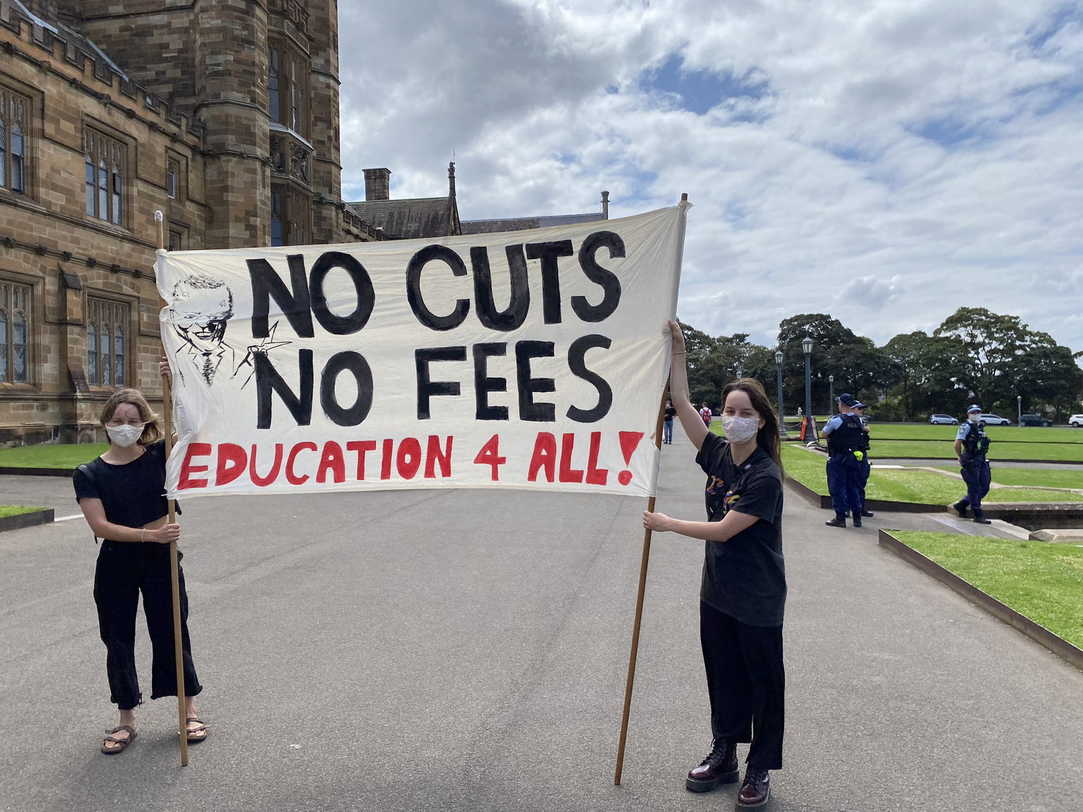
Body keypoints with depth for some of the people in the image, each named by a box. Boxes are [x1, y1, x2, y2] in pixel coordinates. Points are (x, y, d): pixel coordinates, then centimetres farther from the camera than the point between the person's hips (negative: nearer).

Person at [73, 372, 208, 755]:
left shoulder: (160, 455, -5)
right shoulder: (89, 474, -5)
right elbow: (100, 526, -14)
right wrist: (150, 535, -25)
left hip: (160, 559, -1)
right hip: (116, 564, 1)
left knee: (171, 632, 9)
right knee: (118, 640, 10)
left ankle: (190, 711, 24)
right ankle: (127, 721, 27)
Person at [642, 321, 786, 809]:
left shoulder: (765, 477, -21)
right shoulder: (718, 454, -2)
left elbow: (723, 530, -22)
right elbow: (681, 403, -3)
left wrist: (667, 524, -15)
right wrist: (678, 351, -6)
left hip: (757, 599, -6)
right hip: (717, 591, 6)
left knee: (762, 682, 11)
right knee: (723, 677, 18)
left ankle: (760, 770, 26)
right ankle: (724, 757, 35)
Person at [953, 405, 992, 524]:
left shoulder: (981, 426, 15)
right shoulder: (966, 427, -10)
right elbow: (957, 444, -15)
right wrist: (961, 459, -7)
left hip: (981, 461, 8)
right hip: (971, 463, -8)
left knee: (984, 488, 10)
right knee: (974, 489, -3)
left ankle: (961, 505, 23)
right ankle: (978, 516, 3)